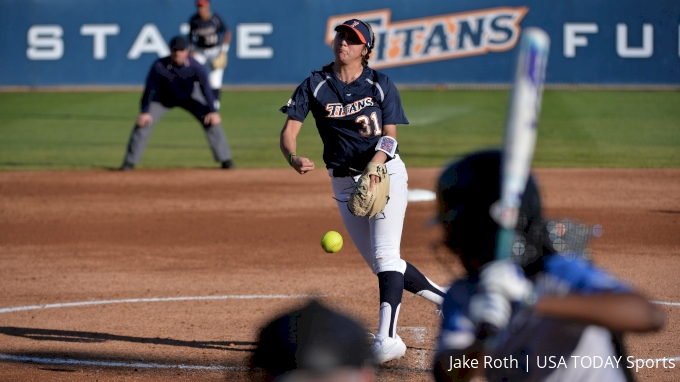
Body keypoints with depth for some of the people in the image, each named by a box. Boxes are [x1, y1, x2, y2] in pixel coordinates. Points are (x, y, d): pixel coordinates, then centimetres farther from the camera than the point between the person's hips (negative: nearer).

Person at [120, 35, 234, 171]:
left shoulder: (194, 67, -30)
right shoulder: (160, 66, -31)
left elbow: (205, 88, -33)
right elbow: (150, 88, -28)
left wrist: (212, 111, -43)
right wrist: (145, 112, -36)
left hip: (190, 97, 0)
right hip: (164, 98, 0)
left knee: (212, 121, -13)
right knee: (144, 122, -14)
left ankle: (225, 160, 0)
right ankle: (130, 162, -2)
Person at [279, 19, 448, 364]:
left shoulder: (380, 85, -3)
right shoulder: (314, 86, -1)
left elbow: (389, 135, -7)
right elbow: (288, 131, -10)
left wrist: (374, 165, -27)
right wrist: (294, 158, -31)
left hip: (385, 174, -3)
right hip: (344, 182, 3)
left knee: (385, 255, -15)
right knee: (380, 263, 8)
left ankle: (387, 336, -22)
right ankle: (446, 300, 26)